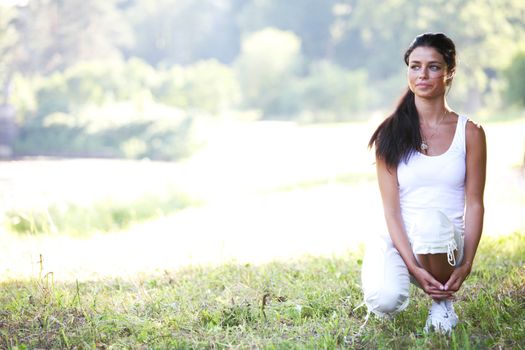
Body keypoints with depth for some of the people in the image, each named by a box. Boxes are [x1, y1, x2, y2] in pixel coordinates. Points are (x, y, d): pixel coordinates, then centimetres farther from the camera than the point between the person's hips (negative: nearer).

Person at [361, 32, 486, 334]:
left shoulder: (470, 133, 3)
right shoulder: (391, 134, 1)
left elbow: (475, 204, 1)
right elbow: (391, 209, -5)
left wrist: (466, 265, -13)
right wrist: (414, 266, -19)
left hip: (447, 245, 0)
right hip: (401, 243, 0)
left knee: (432, 218, -37)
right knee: (384, 301, -32)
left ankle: (443, 301, -9)